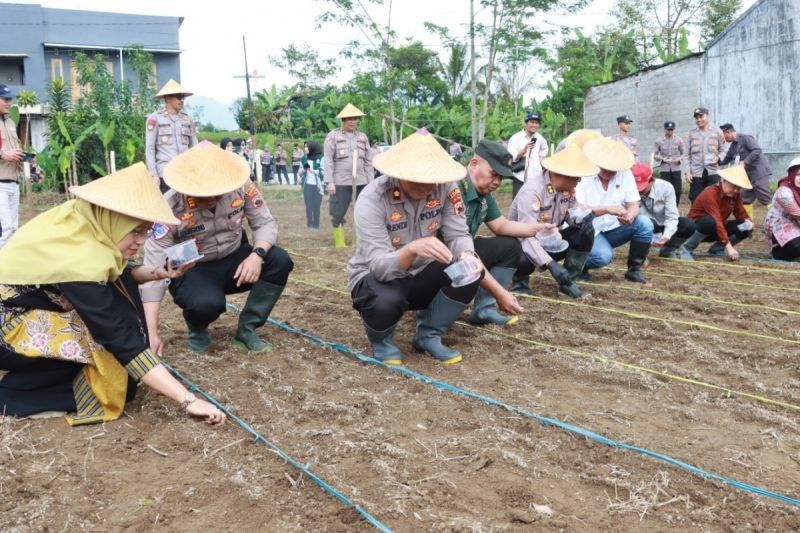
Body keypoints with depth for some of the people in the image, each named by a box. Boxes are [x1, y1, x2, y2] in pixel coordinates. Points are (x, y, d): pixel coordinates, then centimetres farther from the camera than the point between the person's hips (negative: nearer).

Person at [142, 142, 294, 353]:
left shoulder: (241, 186, -20)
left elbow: (266, 224, -9)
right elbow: (154, 268, -29)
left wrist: (257, 255, -34)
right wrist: (152, 332, -35)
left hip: (234, 259, 4)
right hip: (193, 272, -3)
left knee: (279, 260, -23)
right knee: (206, 303, -37)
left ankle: (246, 330, -9)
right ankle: (197, 330, 3)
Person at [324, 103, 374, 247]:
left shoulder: (363, 137, 14)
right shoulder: (333, 136, 3)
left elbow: (368, 162, 15)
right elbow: (328, 161, -2)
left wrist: (371, 182, 10)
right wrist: (329, 182, -10)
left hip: (361, 182, 3)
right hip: (340, 182, -3)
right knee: (338, 213, 1)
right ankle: (339, 243, 11)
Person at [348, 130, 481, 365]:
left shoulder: (446, 187, -15)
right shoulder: (372, 199, -26)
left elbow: (458, 234, -14)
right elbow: (378, 266, -34)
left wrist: (466, 255, -38)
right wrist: (412, 249, -54)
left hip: (420, 275, 4)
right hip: (376, 276, -4)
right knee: (386, 302, -38)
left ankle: (429, 336, 1)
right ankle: (381, 341, 1)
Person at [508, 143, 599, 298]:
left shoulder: (567, 187, -8)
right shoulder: (532, 191, -31)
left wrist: (582, 217, -24)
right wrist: (550, 264, -50)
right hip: (524, 244, -7)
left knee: (585, 231, -14)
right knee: (524, 260, -40)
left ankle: (568, 281, -3)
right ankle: (520, 278, -2)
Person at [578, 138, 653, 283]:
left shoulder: (625, 173, -4)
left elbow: (634, 205, -7)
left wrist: (630, 216, -32)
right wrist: (608, 209, -37)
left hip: (612, 228, 5)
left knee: (645, 224, -18)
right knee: (603, 256, -33)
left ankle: (634, 269, -2)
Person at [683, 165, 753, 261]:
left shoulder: (735, 195, -2)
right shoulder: (710, 193, -27)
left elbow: (741, 213, 4)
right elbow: (716, 221, -35)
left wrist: (748, 221, -23)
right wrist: (728, 246, -41)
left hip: (717, 230, 7)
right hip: (696, 227, -7)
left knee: (746, 229, -11)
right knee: (710, 221, -40)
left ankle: (716, 249, 0)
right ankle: (688, 248, -21)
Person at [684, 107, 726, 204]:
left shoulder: (717, 132, 9)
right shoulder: (691, 134, 9)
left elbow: (722, 150, 11)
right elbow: (687, 155, 7)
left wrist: (718, 158, -12)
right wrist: (687, 172, -3)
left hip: (713, 173, 0)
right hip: (696, 173, 0)